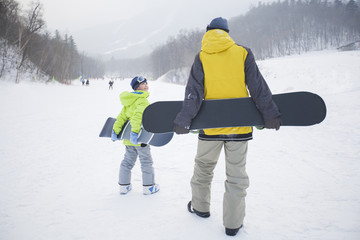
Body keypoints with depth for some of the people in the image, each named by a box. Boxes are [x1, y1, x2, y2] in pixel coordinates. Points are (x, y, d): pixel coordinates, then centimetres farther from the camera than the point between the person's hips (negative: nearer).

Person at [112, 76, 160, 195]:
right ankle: (148, 186, 13)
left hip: (128, 139, 8)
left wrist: (115, 130, 5)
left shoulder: (129, 101, 14)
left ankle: (124, 185, 25)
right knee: (146, 162, 5)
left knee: (128, 161, 17)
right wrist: (135, 132, -37)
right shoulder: (142, 101, -14)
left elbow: (122, 116, 8)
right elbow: (137, 116, -28)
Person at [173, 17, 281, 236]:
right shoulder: (243, 53, 1)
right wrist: (270, 115, -2)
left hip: (210, 126, 1)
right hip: (239, 126, 0)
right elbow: (258, 87, -4)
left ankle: (200, 207, 37)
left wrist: (184, 120, -10)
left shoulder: (201, 57, 1)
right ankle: (233, 223, 17)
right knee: (236, 174, 9)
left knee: (203, 167, 21)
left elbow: (194, 91, -9)